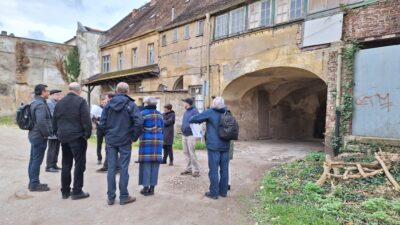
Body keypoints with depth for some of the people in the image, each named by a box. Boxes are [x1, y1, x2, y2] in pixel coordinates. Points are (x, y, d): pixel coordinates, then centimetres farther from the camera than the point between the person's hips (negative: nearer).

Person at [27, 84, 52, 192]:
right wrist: (47, 134, -17)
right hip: (39, 136, -10)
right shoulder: (40, 104, -19)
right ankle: (34, 184, 5)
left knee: (33, 160, 15)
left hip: (34, 135, 10)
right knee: (37, 161, -3)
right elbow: (41, 122, -29)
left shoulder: (34, 102, 14)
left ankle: (33, 182, 25)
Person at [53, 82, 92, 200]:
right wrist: (87, 134, -5)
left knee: (66, 164, 14)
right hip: (77, 137, -6)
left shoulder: (60, 102, 11)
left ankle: (65, 191, 20)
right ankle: (77, 191, 4)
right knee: (79, 164, 1)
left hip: (64, 137, 7)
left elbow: (54, 121, 14)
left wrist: (58, 134, 20)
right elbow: (86, 120, -14)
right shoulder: (81, 101, -9)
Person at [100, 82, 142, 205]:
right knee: (124, 168, 4)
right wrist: (135, 137, -5)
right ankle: (124, 196, 11)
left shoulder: (108, 104, 4)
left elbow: (102, 123, 1)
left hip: (110, 140, 3)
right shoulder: (131, 105, -6)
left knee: (111, 168, 8)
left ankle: (111, 197, 14)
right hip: (125, 141, -3)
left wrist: (108, 133, 14)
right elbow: (139, 123, -18)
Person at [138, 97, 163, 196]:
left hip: (146, 140, -4)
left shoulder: (143, 113, -5)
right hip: (158, 141, 5)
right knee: (155, 164, 6)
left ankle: (146, 188, 4)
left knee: (146, 163, 1)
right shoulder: (159, 114, 11)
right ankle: (152, 187, 12)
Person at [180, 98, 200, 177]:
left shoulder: (194, 111, -11)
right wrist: (182, 128, 15)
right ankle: (189, 169, 22)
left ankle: (196, 171, 0)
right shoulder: (186, 112, 16)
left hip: (191, 135, -9)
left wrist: (189, 126, -23)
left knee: (192, 153, -8)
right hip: (184, 135, 9)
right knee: (186, 152, 12)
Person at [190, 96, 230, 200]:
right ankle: (223, 191, 20)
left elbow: (194, 119, -9)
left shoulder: (210, 112, -8)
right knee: (224, 169, 10)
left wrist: (191, 120, 12)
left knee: (214, 170, 1)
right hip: (225, 146, 5)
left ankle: (214, 192, 6)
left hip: (214, 146, -5)